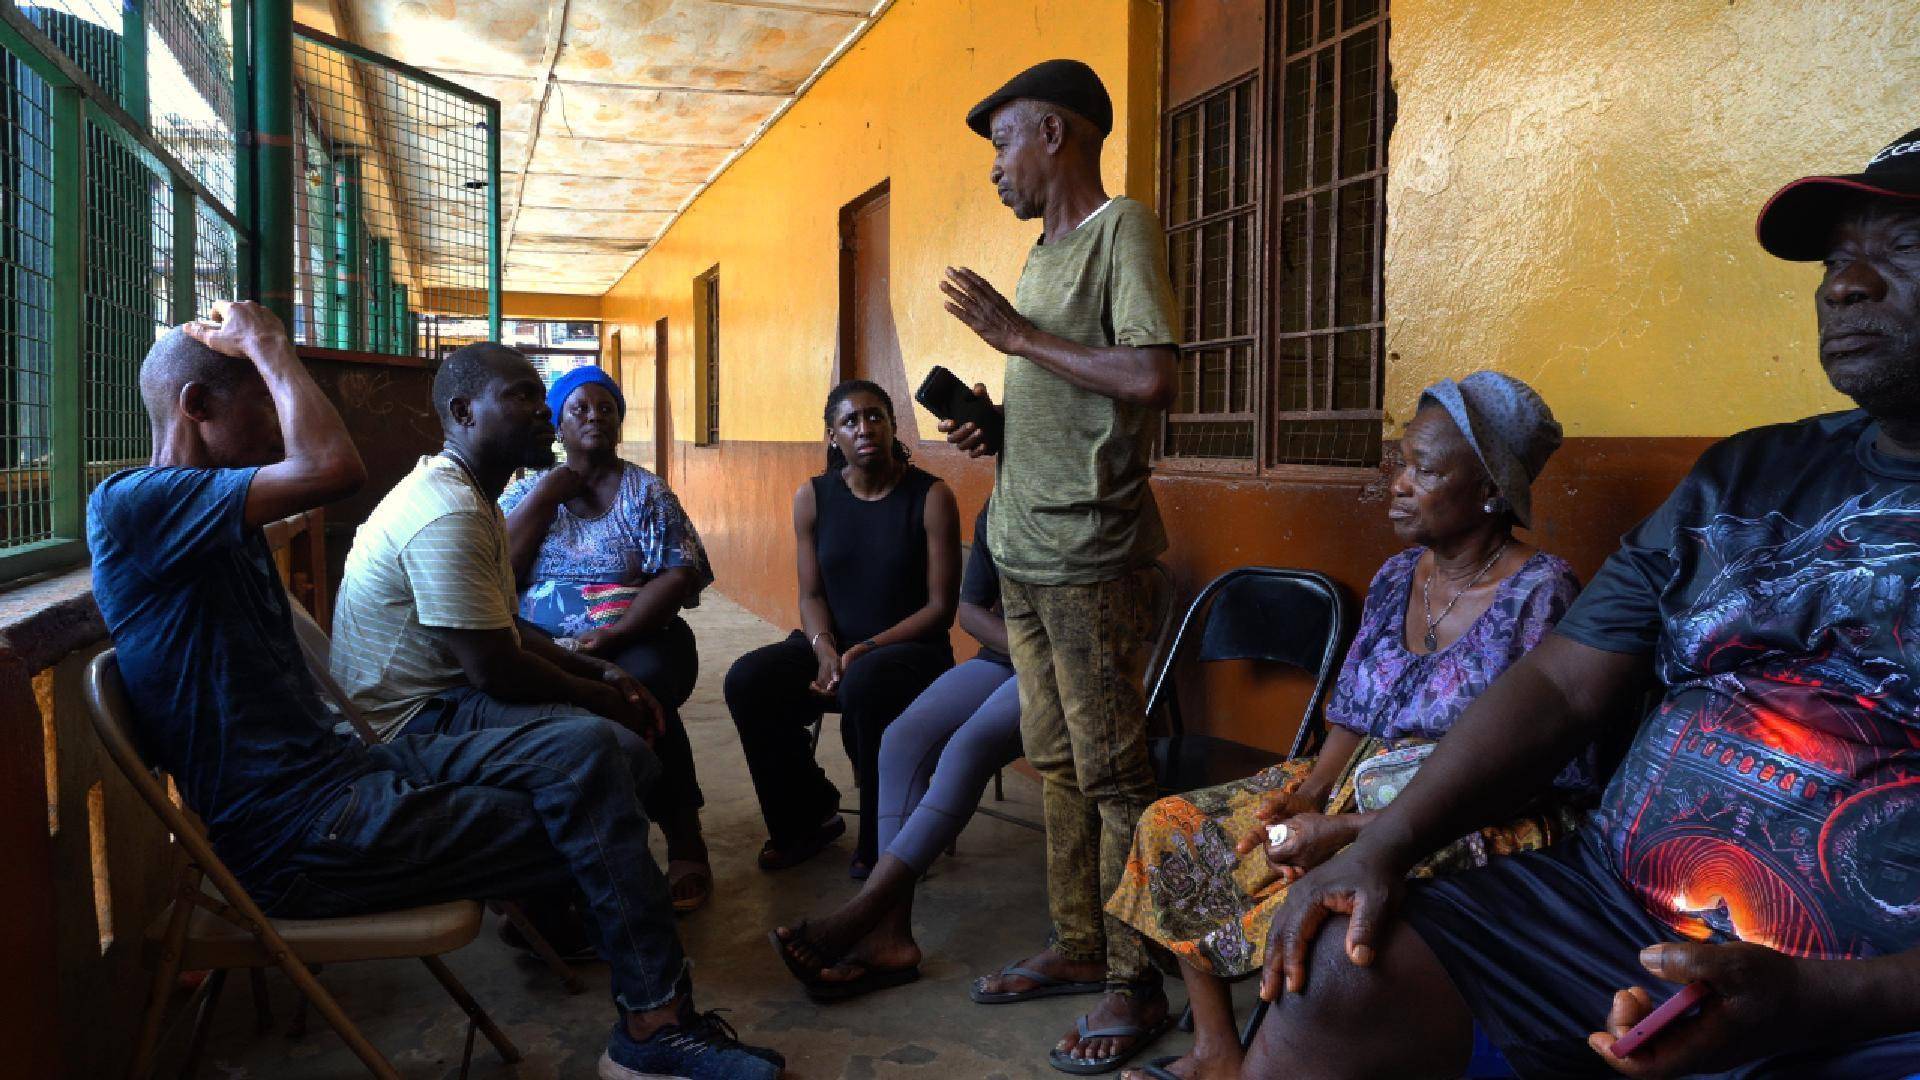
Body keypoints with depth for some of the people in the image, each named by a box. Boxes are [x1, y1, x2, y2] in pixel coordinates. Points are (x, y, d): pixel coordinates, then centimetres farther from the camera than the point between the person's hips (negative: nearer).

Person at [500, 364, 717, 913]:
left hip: (634, 639, -1)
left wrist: (613, 633, -17)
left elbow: (680, 576, -4)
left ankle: (686, 846, -21)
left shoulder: (646, 492, 10)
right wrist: (545, 497, 0)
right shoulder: (527, 491, 16)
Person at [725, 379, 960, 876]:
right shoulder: (813, 497, 4)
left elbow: (940, 607, -9)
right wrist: (825, 650, -17)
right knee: (746, 680, -23)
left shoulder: (931, 496, -7)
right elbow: (811, 595, 5)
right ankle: (808, 816, 3)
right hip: (832, 645, 4)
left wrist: (864, 651, -20)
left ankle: (881, 842, -12)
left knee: (865, 684, -38)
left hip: (910, 649, -4)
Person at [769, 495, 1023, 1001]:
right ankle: (890, 933, -29)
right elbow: (970, 608, 13)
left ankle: (860, 915, -34)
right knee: (904, 737, -21)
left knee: (969, 745, -32)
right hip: (1001, 657, 6)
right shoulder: (994, 510, 14)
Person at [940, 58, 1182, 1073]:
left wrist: (1017, 335, -13)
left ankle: (1136, 982, 8)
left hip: (1089, 552, -9)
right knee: (1055, 762, 14)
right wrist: (994, 426, 8)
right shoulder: (1044, 253, 19)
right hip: (1025, 549, 9)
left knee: (1111, 771, -3)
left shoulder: (1123, 228, -7)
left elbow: (1150, 379, -20)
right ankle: (1076, 946, 25)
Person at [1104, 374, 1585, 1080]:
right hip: (1357, 793, 8)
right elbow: (1351, 721, 11)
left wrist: (1349, 833, -22)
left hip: (1477, 835, -8)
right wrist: (1304, 797, -9)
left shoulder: (1540, 596, -15)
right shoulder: (1396, 578, 8)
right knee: (1171, 827, -1)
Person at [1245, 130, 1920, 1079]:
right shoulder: (1746, 475, 12)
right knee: (1336, 981, -15)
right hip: (1613, 911, 5)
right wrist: (1384, 845, -3)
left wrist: (1821, 999, -22)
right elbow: (1561, 684, 7)